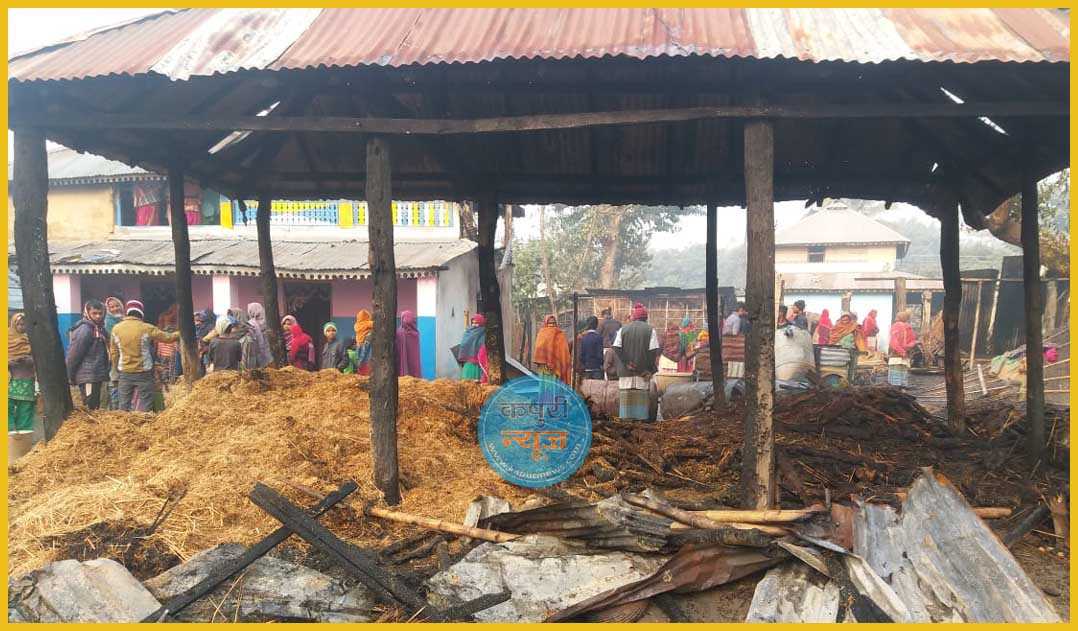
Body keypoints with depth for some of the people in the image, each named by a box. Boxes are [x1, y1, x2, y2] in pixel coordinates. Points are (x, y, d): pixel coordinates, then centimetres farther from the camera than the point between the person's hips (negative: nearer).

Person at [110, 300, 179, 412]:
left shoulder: (116, 329, 0)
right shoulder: (147, 328, -10)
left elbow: (113, 352, 8)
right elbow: (168, 337, 0)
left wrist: (116, 368, 21)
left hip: (125, 373, 3)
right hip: (143, 373, -3)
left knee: (124, 405, 10)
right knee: (145, 405, 3)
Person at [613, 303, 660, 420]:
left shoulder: (623, 329, 5)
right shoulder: (650, 330, -1)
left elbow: (616, 347, -4)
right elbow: (653, 350, -8)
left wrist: (626, 363, -5)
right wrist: (651, 369, -4)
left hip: (626, 371, 2)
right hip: (643, 370, -2)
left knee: (626, 396, 6)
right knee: (642, 396, 2)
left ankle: (626, 417, 6)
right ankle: (641, 417, 0)